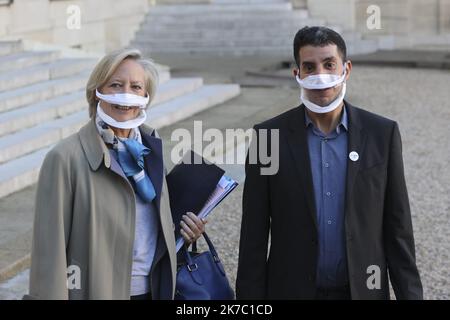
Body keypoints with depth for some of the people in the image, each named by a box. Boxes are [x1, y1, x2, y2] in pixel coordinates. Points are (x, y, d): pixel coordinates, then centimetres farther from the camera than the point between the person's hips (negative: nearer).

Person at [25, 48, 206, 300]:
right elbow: (49, 250, -15)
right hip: (97, 291, -5)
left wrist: (185, 233, 0)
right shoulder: (66, 159, -15)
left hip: (155, 290, 5)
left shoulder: (150, 148, 3)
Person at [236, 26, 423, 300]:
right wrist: (250, 297, -5)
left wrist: (410, 294, -3)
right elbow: (254, 236, -3)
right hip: (292, 290, -1)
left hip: (363, 290, 1)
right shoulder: (269, 136, -5)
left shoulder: (382, 134, -3)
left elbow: (397, 228, 0)